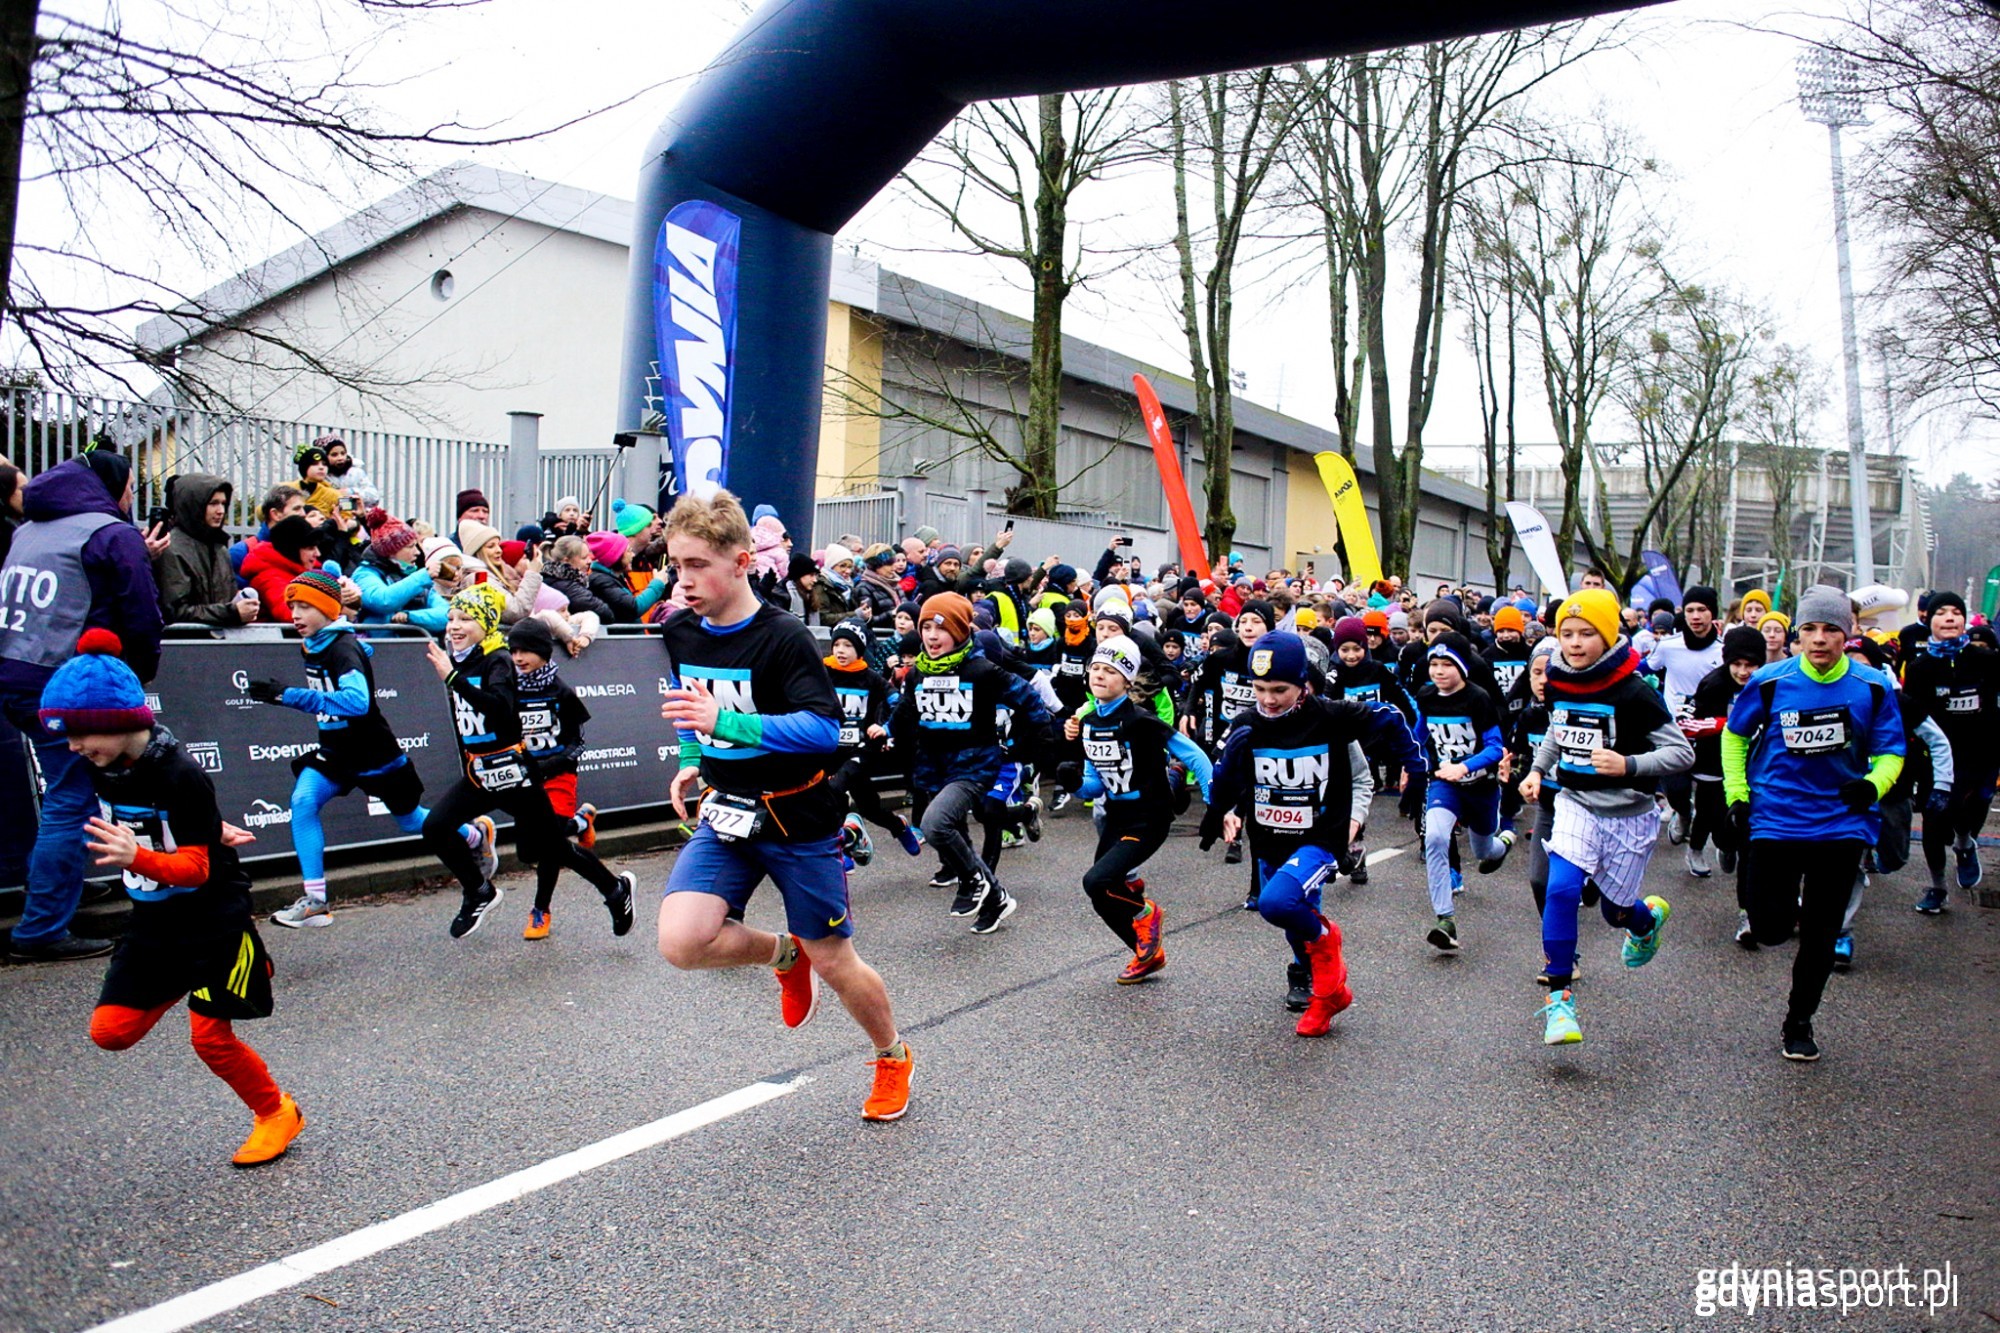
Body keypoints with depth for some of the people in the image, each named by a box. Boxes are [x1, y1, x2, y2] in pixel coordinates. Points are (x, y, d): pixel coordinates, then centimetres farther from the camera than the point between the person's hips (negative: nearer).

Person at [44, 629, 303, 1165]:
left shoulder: (180, 775, -24)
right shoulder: (102, 769, -3)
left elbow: (195, 868, -26)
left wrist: (137, 858, -43)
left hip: (214, 917, -7)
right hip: (153, 921, 7)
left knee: (210, 1036, -5)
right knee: (111, 1031, -2)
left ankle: (277, 1112, 17)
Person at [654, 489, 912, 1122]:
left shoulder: (784, 638, -19)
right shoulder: (677, 632, 0)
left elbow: (824, 729, -29)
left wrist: (723, 722, -37)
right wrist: (691, 758, 12)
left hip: (799, 820, -5)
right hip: (726, 814, 5)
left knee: (834, 961, 6)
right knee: (680, 942, -18)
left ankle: (894, 1057, 36)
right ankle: (784, 954, 14)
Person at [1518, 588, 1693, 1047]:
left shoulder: (1632, 692, -18)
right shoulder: (1559, 684, -1)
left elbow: (1682, 752, -16)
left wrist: (1628, 766, -30)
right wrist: (1538, 770, 9)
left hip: (1629, 815, -3)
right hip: (1576, 803, 3)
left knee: (1616, 911, 10)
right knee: (1561, 889, -19)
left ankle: (1650, 916, 49)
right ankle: (1558, 996, -8)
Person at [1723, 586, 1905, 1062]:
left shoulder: (1873, 687, -6)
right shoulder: (1770, 682, -8)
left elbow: (1890, 751, 3)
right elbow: (1734, 735, 8)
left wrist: (1873, 784, -19)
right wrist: (1737, 794, 0)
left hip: (1841, 823, 1)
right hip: (1775, 821, -1)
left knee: (1820, 935, 7)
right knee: (1770, 930, 0)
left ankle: (1799, 1022, 27)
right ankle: (1787, 907, 38)